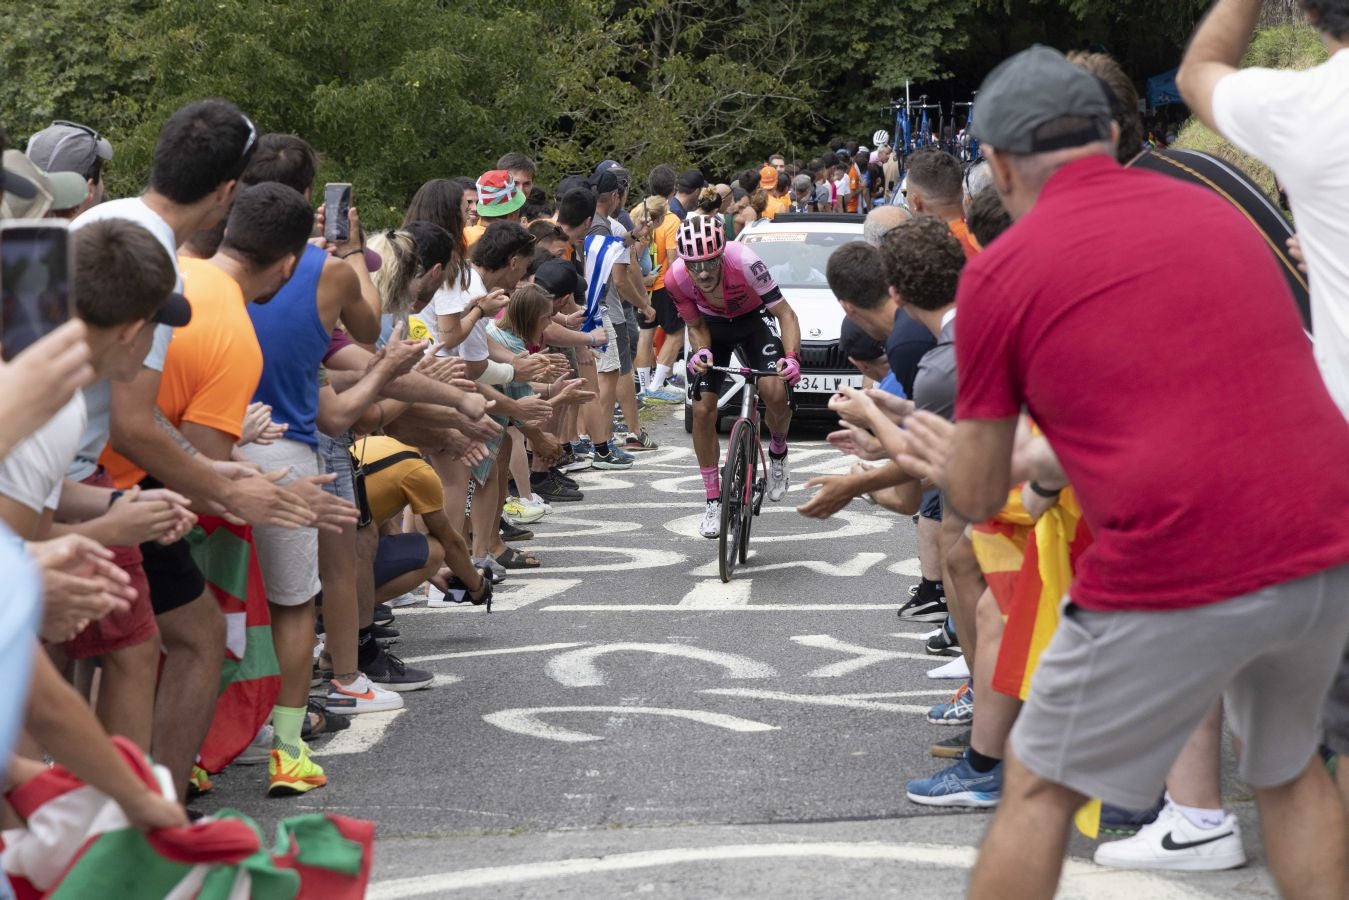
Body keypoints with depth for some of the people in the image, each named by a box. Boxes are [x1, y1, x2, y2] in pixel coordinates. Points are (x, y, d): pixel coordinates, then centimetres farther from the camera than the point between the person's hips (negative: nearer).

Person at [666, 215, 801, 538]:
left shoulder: (743, 261, -37)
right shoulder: (677, 278, -28)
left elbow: (784, 313, -30)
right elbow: (696, 327, -11)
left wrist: (792, 357, -45)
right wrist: (701, 353, -33)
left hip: (752, 321, -2)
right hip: (712, 327, 2)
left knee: (775, 392, -24)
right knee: (702, 410, -7)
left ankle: (778, 451, 10)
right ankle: (714, 501, 7)